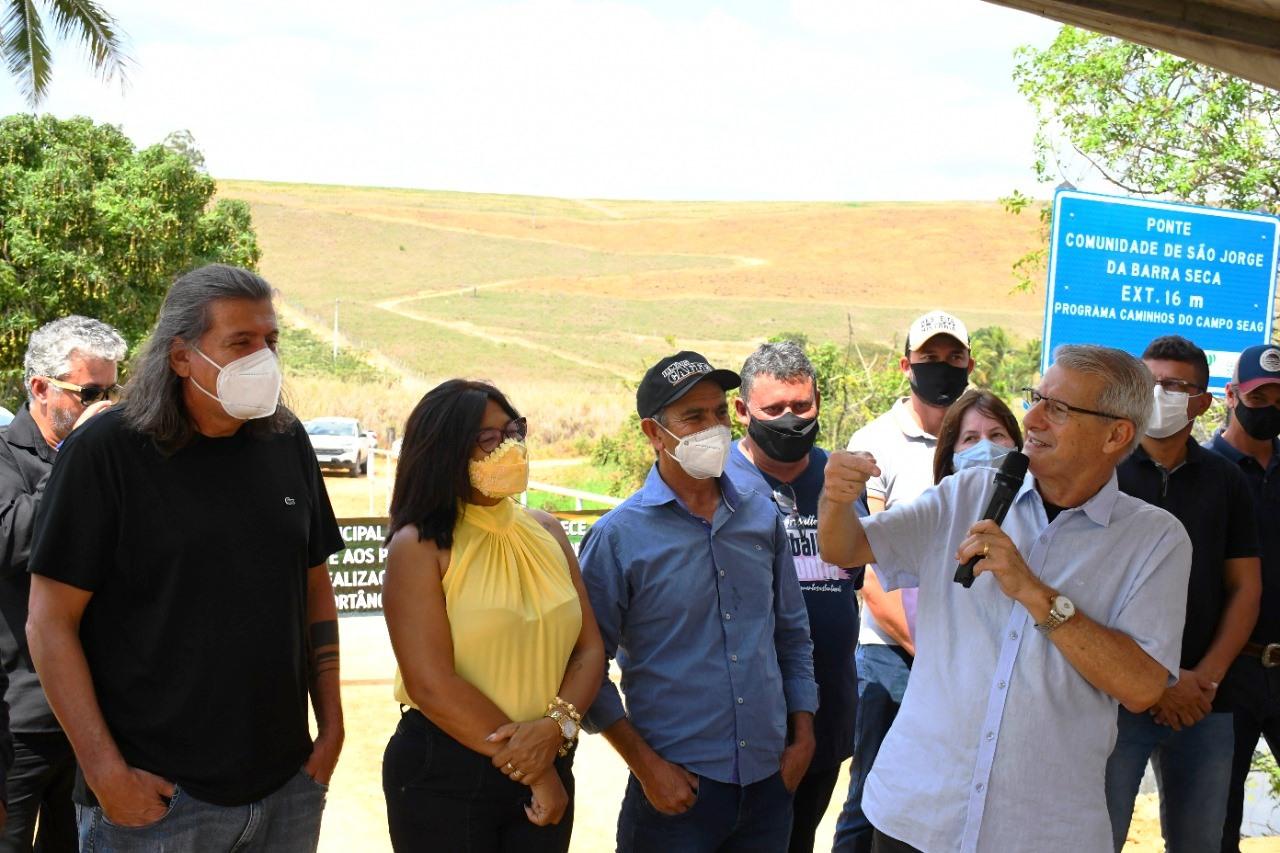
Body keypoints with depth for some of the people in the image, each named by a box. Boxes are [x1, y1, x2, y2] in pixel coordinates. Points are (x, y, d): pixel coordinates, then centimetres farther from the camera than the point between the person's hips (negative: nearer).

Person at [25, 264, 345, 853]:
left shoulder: (287, 442, 6)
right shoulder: (104, 451, -9)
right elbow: (50, 622, -9)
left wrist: (331, 727, 8)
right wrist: (107, 773, -13)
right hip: (155, 796, -4)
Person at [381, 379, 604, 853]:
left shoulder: (547, 531, 6)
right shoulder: (419, 547, -10)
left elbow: (589, 648, 3)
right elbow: (431, 684, -17)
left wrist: (555, 728, -16)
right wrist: (529, 769, -13)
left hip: (548, 767, 5)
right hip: (443, 776, -5)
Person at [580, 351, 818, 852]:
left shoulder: (762, 518, 6)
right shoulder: (618, 537, -8)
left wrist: (803, 734, 8)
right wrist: (646, 765, -9)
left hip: (771, 778, 4)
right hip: (677, 786, -4)